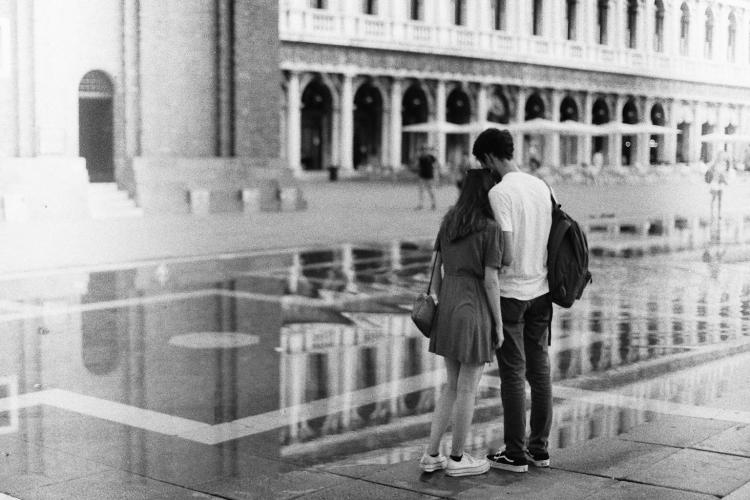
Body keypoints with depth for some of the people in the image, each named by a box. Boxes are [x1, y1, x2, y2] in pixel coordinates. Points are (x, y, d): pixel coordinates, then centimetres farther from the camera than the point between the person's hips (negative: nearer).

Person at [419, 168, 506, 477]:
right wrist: (499, 324, -5)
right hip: (475, 312, -6)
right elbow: (490, 280, -13)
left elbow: (435, 265, 10)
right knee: (468, 389, 6)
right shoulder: (491, 229, -12)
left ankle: (431, 455, 15)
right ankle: (456, 458, 17)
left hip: (447, 309, 7)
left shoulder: (449, 220, 7)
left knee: (452, 386, 17)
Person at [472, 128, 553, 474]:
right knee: (539, 369, 12)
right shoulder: (541, 186, 8)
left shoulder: (500, 193, -16)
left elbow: (505, 253, -19)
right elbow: (549, 240, 11)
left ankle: (515, 454, 8)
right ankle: (540, 448, 20)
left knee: (512, 374, 1)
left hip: (510, 292, -7)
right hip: (541, 289, 7)